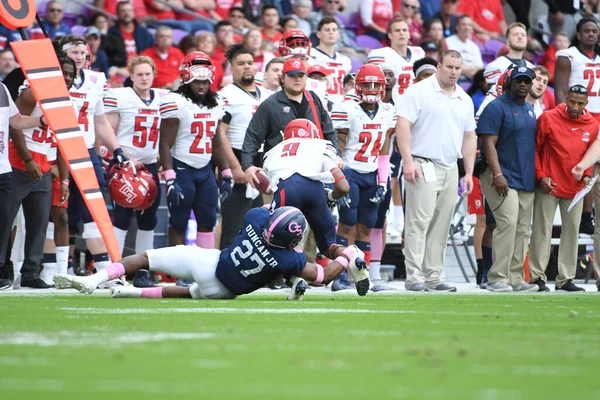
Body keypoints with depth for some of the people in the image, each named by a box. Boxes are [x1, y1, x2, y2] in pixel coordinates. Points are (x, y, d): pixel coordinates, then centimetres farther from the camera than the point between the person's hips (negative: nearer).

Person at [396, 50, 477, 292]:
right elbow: (403, 126, -12)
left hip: (450, 169, 7)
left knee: (441, 227, 7)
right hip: (423, 166, -7)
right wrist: (408, 161, -19)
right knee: (419, 223, -10)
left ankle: (434, 278, 11)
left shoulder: (464, 100, 16)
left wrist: (469, 172, 15)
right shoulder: (419, 92, -5)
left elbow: (469, 138, 21)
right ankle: (414, 277, -11)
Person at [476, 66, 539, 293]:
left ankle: (515, 279, 10)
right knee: (508, 223, -18)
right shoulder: (497, 108, -8)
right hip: (502, 178, -8)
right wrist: (498, 175, -23)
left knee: (522, 230, 6)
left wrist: (538, 175, 16)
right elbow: (489, 143, -15)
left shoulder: (529, 110, 17)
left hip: (526, 179, 8)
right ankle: (497, 278, -17)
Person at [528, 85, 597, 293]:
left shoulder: (592, 125, 3)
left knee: (571, 231, 7)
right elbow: (535, 148, -2)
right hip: (549, 186, -4)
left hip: (575, 188, 4)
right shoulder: (548, 118, -7)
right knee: (542, 230, -2)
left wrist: (587, 174, -1)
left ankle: (566, 279, 14)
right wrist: (540, 176, -9)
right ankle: (538, 277, 2)